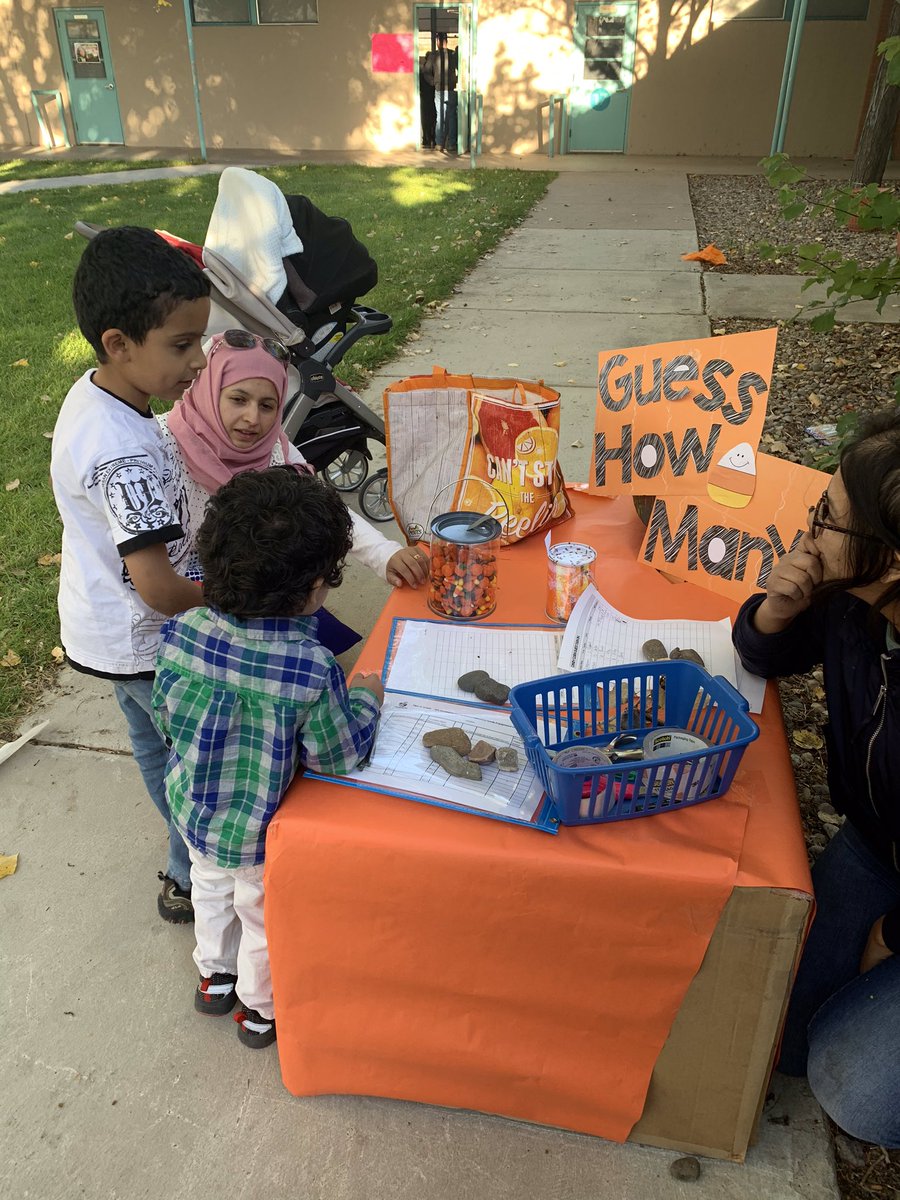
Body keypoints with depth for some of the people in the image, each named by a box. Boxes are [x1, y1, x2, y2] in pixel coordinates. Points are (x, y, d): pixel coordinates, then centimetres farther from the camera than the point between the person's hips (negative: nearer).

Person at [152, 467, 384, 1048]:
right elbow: (339, 754, -23)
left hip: (192, 809, 5)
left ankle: (216, 977, 59)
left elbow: (165, 713, -5)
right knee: (265, 916, 23)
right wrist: (366, 699, -6)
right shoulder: (311, 669, -36)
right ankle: (263, 1010, 49)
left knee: (213, 889, 33)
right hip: (261, 833, -5)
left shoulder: (181, 632, -20)